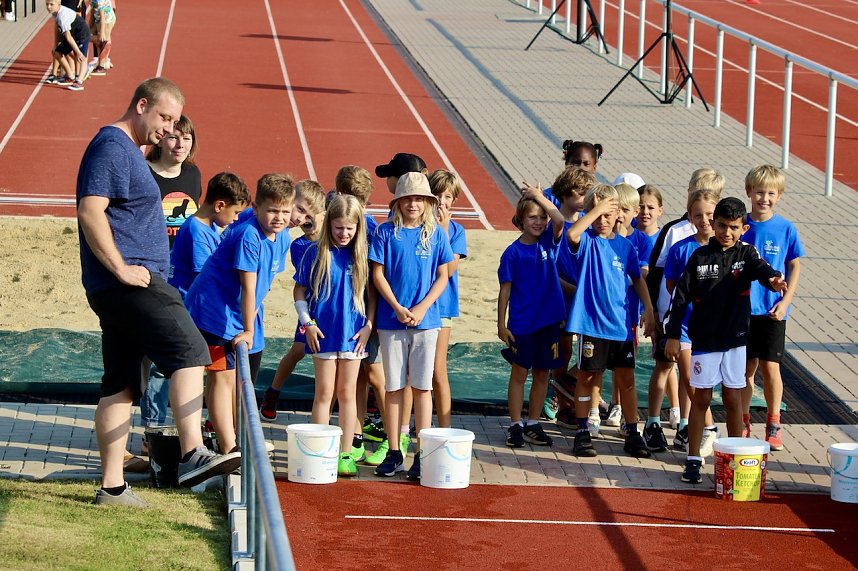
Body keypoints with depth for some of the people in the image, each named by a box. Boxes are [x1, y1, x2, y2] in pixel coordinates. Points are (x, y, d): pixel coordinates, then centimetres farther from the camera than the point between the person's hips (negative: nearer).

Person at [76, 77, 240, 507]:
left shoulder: (127, 150, 24)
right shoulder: (112, 147, -9)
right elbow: (90, 211, -20)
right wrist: (122, 269, -21)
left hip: (127, 287, 11)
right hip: (131, 284, -11)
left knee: (120, 386, 10)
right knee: (188, 349, -20)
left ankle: (112, 486, 12)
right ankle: (192, 455, -30)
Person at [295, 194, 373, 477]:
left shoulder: (361, 255, 1)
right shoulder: (316, 253, -4)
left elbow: (371, 293, 7)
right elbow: (300, 290, 2)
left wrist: (368, 325, -2)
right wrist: (307, 323, -6)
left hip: (353, 334, 2)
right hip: (323, 334, -2)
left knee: (347, 393, 8)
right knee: (324, 393, 2)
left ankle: (346, 454, 13)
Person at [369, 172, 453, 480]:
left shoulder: (435, 233, 2)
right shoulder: (386, 232, 0)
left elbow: (442, 276, 2)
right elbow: (378, 275, -1)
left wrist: (421, 309, -9)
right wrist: (398, 309, -11)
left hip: (426, 319, 0)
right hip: (391, 319, 0)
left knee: (421, 386, 2)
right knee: (393, 386, 5)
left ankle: (422, 453, 5)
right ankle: (394, 452, 12)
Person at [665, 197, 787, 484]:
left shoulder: (746, 253, 0)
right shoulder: (700, 256, -1)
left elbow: (760, 268, -22)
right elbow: (681, 296, 1)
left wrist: (773, 279, -46)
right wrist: (672, 335, -2)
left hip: (735, 339, 0)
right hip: (703, 339, 0)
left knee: (733, 399, 6)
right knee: (701, 398, 4)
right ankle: (693, 459, 10)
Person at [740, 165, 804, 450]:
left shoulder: (785, 229, -3)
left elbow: (795, 267, 2)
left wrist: (785, 301, -7)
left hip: (773, 310, -1)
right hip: (743, 308, 1)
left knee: (770, 366, -3)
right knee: (747, 367, 7)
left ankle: (773, 425, 9)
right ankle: (743, 423, 17)